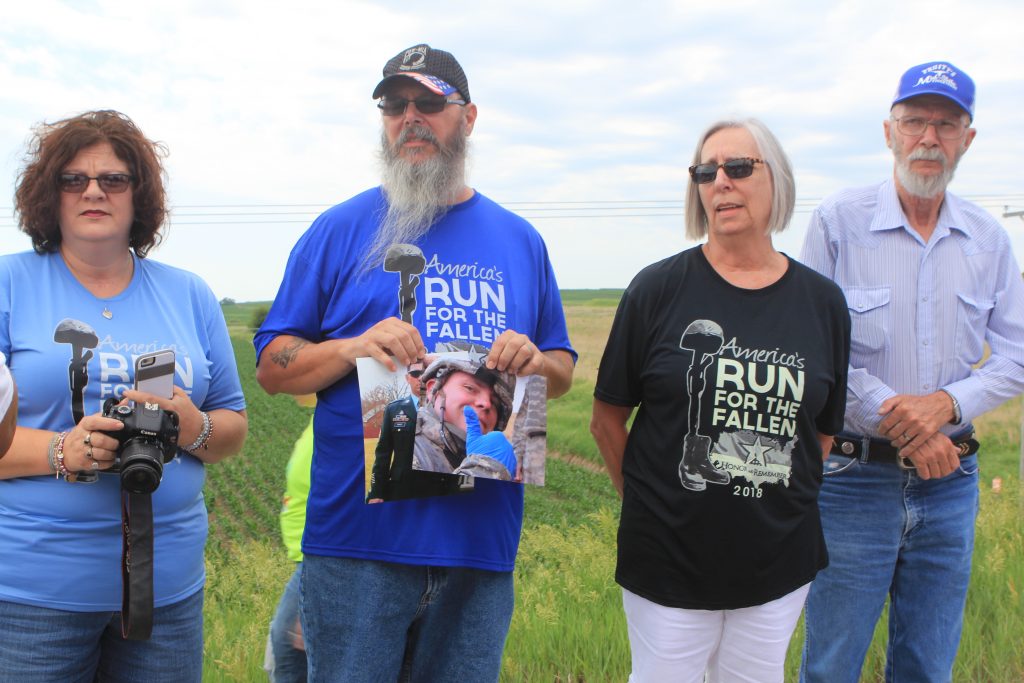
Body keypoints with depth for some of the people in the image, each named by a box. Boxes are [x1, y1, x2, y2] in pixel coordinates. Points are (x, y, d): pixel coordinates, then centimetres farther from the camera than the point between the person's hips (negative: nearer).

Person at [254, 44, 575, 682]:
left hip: (482, 539, 3)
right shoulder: (340, 230, 3)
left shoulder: (520, 240, 11)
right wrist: (355, 346, -17)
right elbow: (272, 365, 1)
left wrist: (536, 360, -8)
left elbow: (564, 371, 16)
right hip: (359, 540, -2)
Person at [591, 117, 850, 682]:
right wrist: (648, 499, 4)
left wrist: (784, 507, 7)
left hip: (780, 566, 3)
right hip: (668, 561, -2)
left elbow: (822, 432, 10)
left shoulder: (823, 302, 1)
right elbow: (606, 420, -1)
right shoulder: (659, 289, -6)